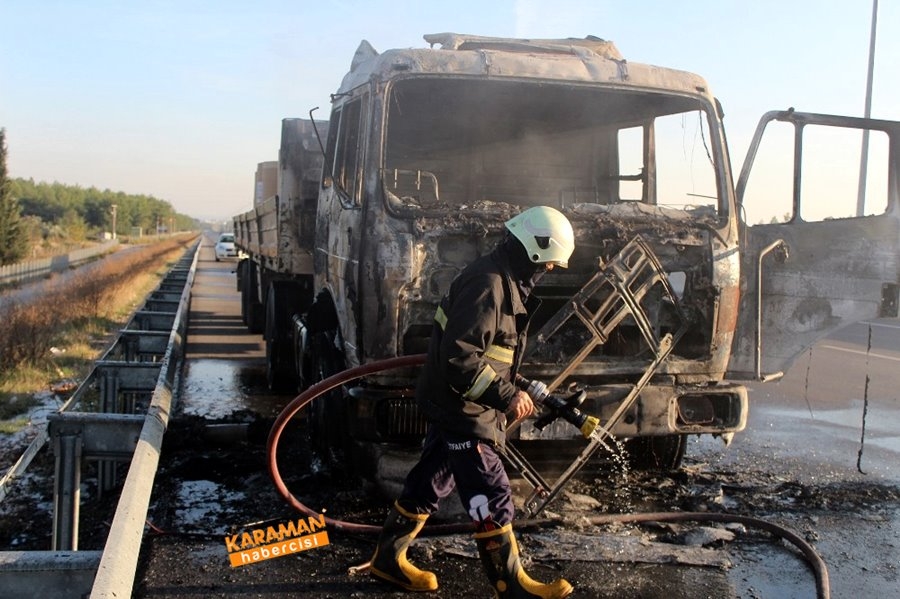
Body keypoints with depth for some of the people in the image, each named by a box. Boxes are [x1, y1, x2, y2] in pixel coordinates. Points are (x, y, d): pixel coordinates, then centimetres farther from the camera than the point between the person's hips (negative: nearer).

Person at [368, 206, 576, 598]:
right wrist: (507, 397, -24)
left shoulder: (504, 280, 10)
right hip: (461, 408, -11)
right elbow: (461, 358, -29)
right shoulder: (487, 285, -23)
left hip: (454, 404, 11)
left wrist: (519, 386, 12)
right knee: (492, 496, -1)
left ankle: (388, 559, 33)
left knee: (430, 482, 19)